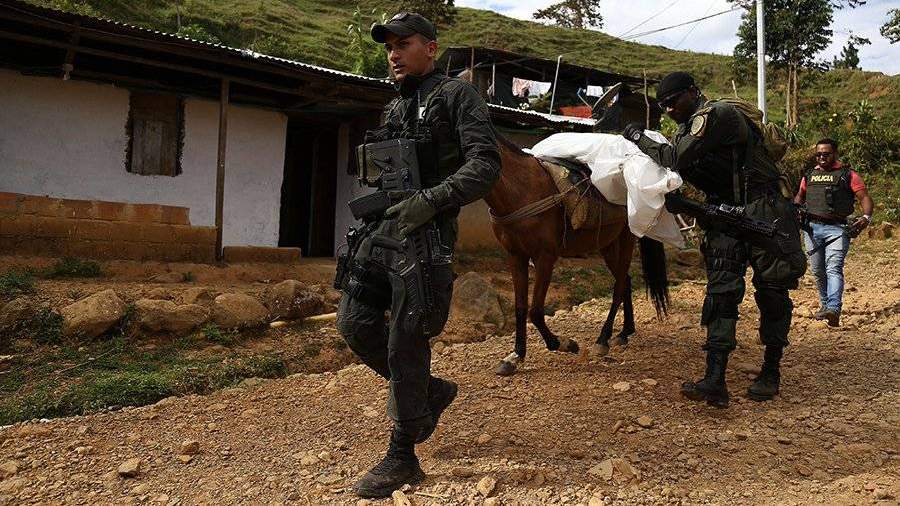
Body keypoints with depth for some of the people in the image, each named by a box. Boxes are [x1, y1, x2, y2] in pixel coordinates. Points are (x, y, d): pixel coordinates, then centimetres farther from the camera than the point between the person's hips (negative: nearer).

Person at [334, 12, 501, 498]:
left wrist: (429, 200, -24)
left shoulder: (456, 95, -2)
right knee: (354, 322, 7)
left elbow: (486, 164, -13)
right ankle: (430, 391, 27)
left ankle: (402, 459, 11)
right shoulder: (394, 108, 21)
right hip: (381, 229, 8)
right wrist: (366, 225, 18)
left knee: (404, 345, -5)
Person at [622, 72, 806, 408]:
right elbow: (679, 170, 12)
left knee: (771, 293, 3)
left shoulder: (716, 113, -15)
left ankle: (771, 373, 18)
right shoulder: (688, 128, 14)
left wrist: (639, 138, -11)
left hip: (764, 212, -8)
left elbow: (676, 160, -23)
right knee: (721, 292, -5)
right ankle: (715, 382, -11)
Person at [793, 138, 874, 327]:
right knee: (817, 270, 10)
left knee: (834, 269, -18)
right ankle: (825, 304, 27)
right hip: (812, 227, 5)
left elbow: (865, 198, 0)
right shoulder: (809, 175, 18)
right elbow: (799, 196, 32)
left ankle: (834, 309, -29)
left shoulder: (848, 175, 5)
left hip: (837, 228, -5)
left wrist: (866, 217, -19)